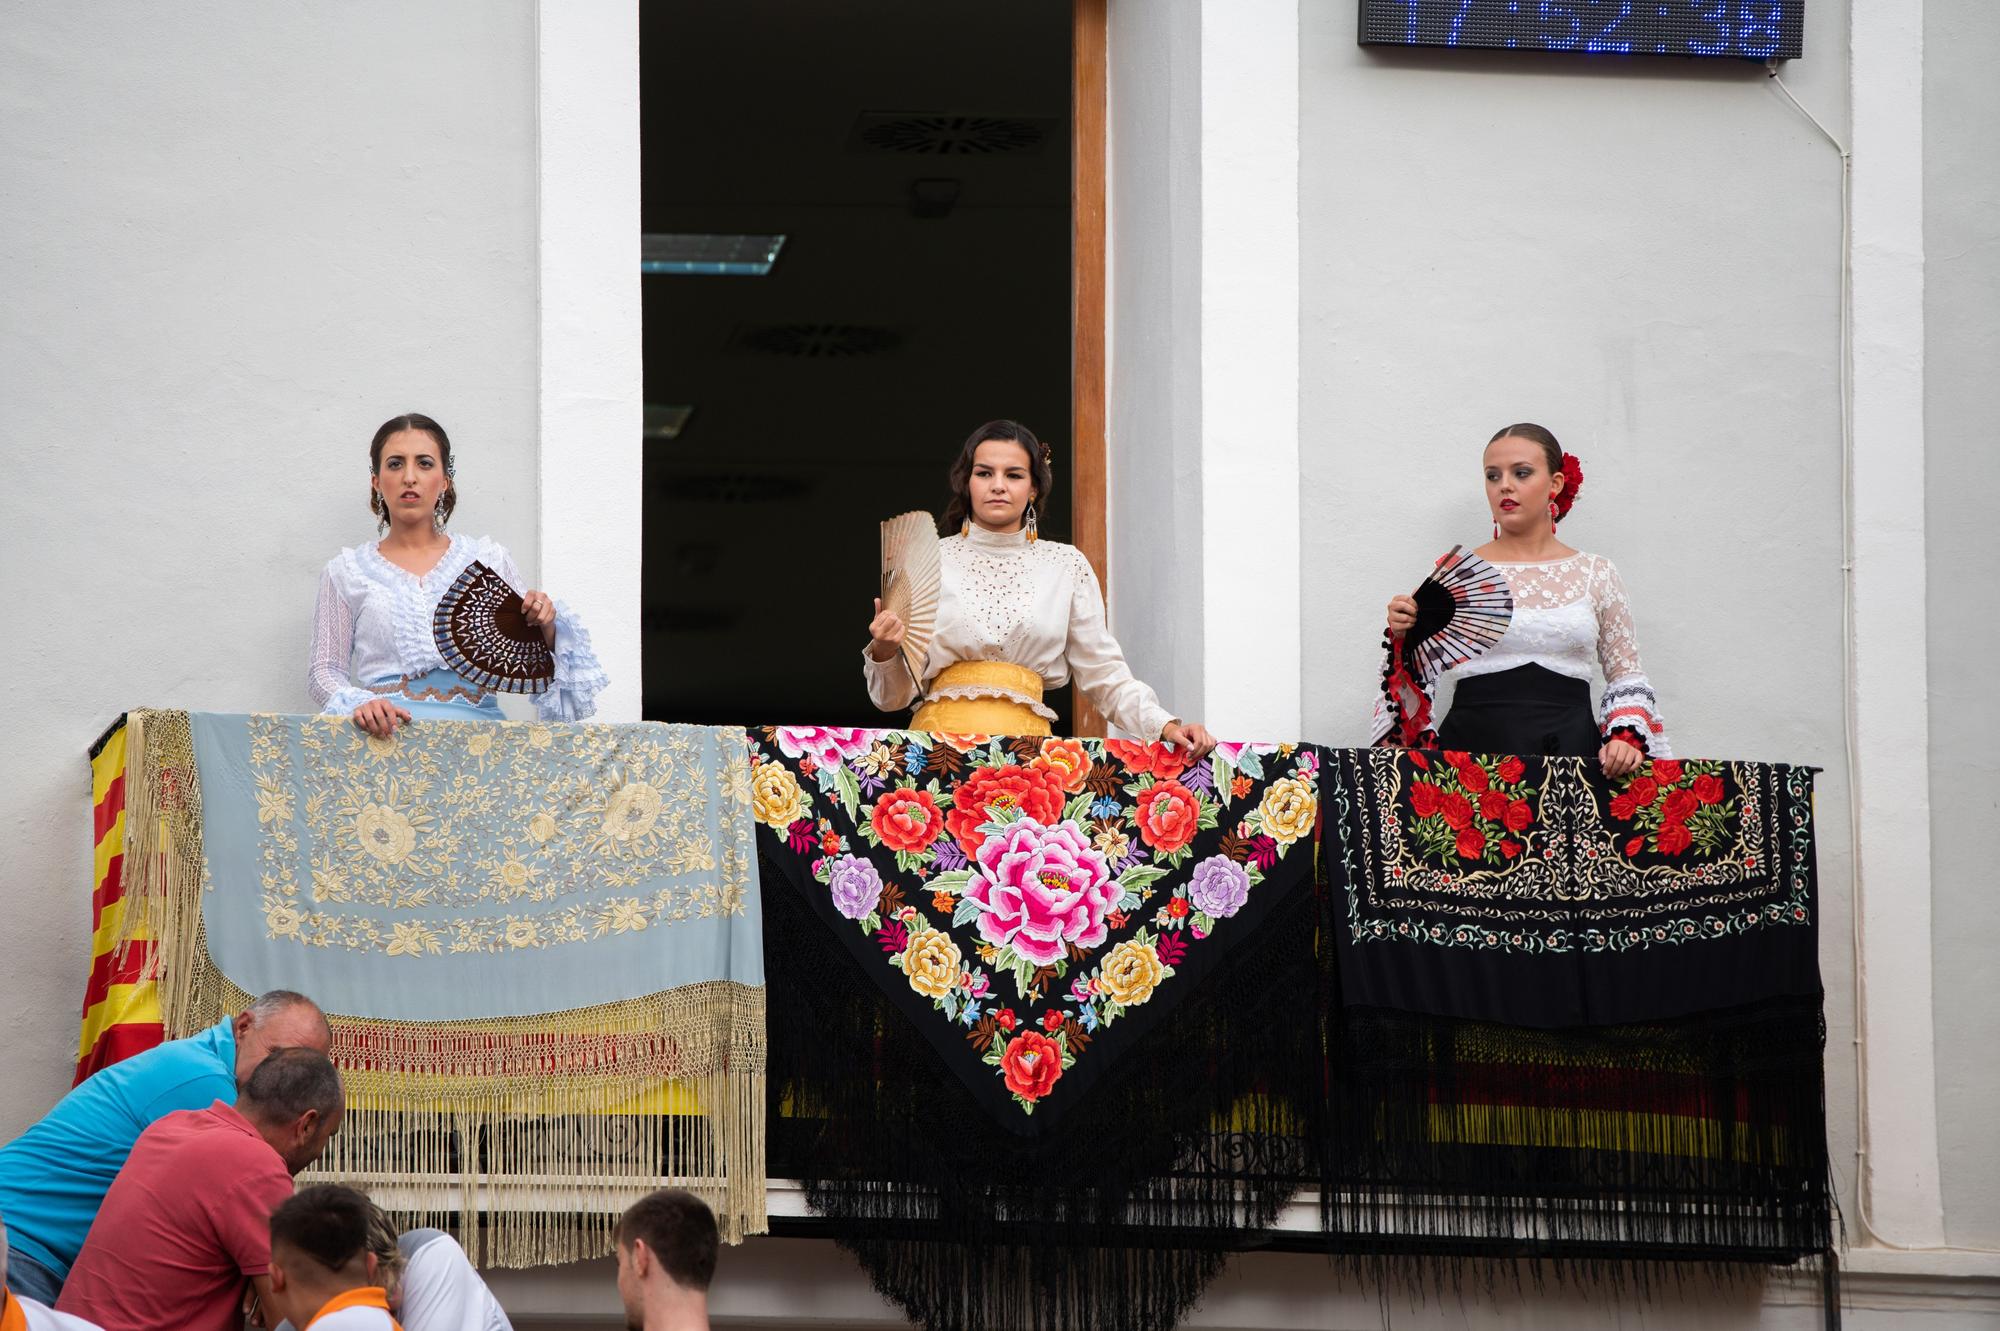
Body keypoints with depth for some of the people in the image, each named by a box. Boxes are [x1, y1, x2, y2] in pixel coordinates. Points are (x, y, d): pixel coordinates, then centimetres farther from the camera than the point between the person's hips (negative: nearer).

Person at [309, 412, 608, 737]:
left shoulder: (489, 559, 17)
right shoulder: (346, 572, 15)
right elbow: (325, 670, 13)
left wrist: (544, 628, -2)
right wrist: (359, 704, -9)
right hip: (387, 731, -1)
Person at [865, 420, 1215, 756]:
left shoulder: (1066, 566, 12)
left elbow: (1104, 673, 12)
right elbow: (895, 695, 8)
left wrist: (1164, 725, -3)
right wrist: (884, 651, -13)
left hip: (1025, 742, 1)